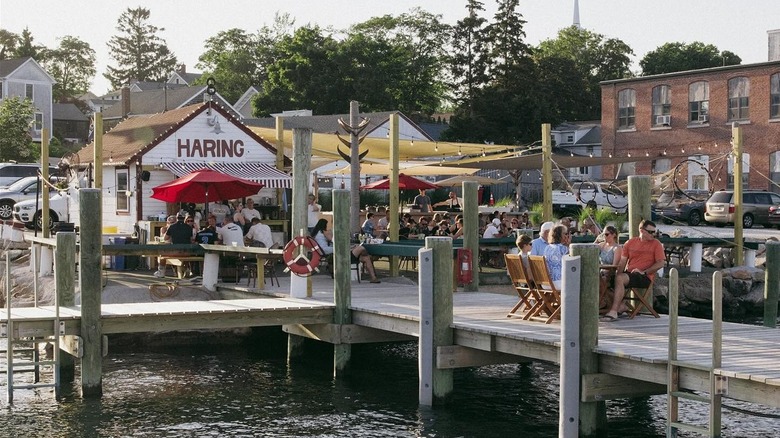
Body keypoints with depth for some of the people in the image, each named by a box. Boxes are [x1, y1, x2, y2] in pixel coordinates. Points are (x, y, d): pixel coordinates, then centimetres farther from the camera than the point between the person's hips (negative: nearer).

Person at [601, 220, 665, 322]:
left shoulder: (656, 244, 3)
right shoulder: (630, 242, 14)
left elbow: (660, 263, -4)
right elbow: (622, 262, 11)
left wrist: (644, 272, -15)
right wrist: (618, 274, -7)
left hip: (645, 277, -5)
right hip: (628, 273, 5)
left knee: (620, 279, -32)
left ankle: (613, 311, -33)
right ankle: (620, 305, -8)